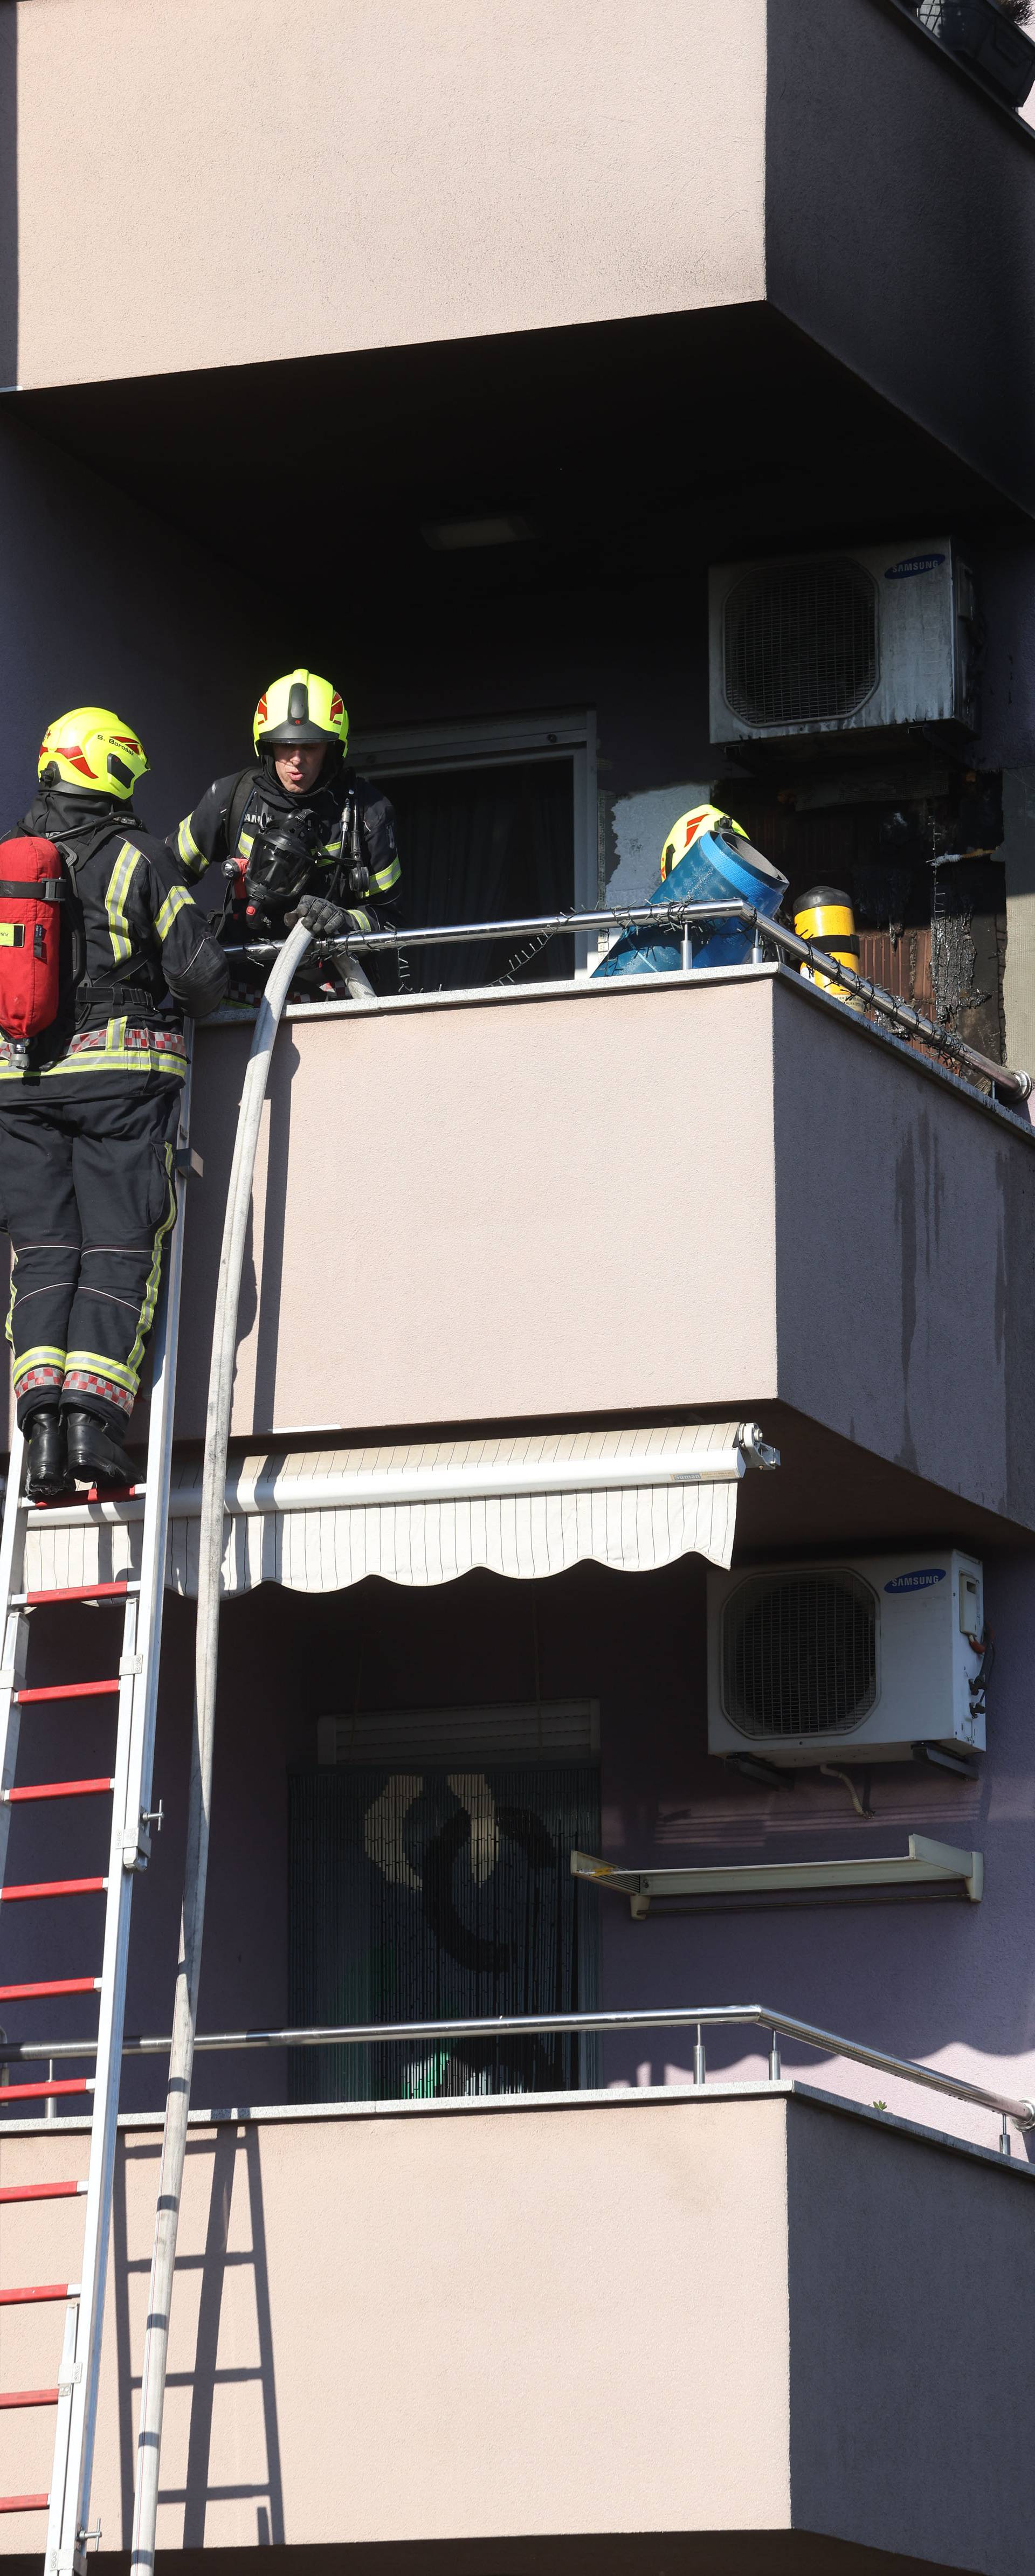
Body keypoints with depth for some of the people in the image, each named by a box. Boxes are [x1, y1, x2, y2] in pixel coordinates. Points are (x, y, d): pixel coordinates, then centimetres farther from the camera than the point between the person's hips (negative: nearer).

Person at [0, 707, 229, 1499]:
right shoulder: (140, 857, -2)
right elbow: (201, 969, -6)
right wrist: (185, 1008, 17)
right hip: (122, 1072, -3)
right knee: (120, 1249, -3)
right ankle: (95, 1412, -20)